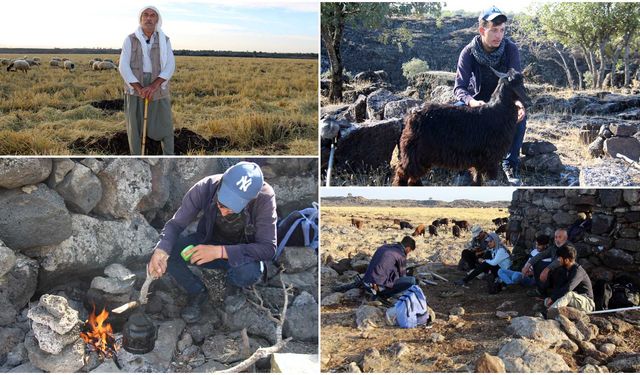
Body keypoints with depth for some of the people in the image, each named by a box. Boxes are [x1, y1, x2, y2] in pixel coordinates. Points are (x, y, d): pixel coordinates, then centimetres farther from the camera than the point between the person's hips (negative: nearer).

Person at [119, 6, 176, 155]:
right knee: (135, 127, 3)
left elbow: (170, 67, -9)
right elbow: (123, 67, -9)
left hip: (158, 90, 1)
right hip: (136, 89, -1)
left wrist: (153, 86, -23)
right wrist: (140, 89, -21)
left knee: (165, 125, 1)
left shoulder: (165, 41, 2)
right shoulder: (130, 40, -1)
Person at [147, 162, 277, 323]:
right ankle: (197, 292, 4)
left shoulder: (264, 198, -33)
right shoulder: (206, 187, -27)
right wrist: (161, 249, -40)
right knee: (166, 252, -23)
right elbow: (176, 223, -18)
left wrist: (219, 251, -40)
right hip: (208, 241, 2)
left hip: (242, 251, -2)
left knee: (249, 273, -35)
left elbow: (268, 248, -31)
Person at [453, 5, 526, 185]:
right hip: (477, 99, 0)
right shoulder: (468, 52, -17)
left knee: (520, 114, -32)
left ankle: (511, 164, -13)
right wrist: (471, 102, -46)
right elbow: (459, 87, -23)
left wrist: (518, 102, -41)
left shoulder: (510, 49, -15)